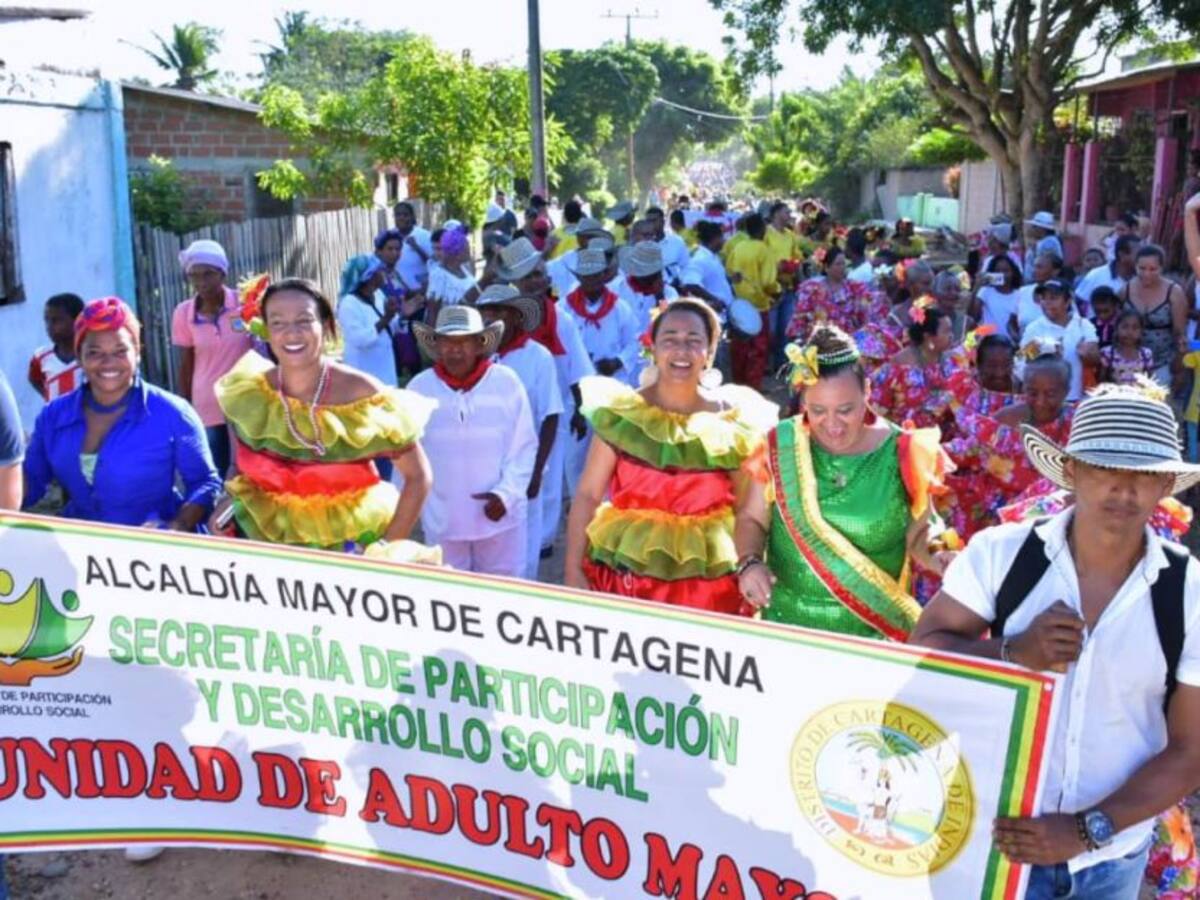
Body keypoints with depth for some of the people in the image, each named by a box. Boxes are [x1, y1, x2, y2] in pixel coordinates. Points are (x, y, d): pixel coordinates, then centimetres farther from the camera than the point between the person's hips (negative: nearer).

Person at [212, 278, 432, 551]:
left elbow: (418, 476, -11)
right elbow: (241, 466, 10)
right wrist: (230, 500, -10)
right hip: (268, 539, 3)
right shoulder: (248, 394, -8)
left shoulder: (361, 394, -17)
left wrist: (389, 548, -15)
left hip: (352, 543, -2)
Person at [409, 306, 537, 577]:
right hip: (441, 519, 1)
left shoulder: (507, 382, -8)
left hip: (499, 515, -1)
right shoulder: (419, 388, -5)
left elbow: (524, 446, -3)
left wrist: (506, 493, -14)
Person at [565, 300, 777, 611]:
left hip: (707, 582, 1)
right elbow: (588, 495, -2)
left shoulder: (734, 422, -1)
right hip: (623, 573, 0)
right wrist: (573, 570, -6)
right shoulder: (621, 413, -3)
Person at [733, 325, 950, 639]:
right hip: (787, 621, 1)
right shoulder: (780, 445, -7)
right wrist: (749, 562, -14)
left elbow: (918, 532, 1)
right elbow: (752, 518, 4)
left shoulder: (900, 453, -10)